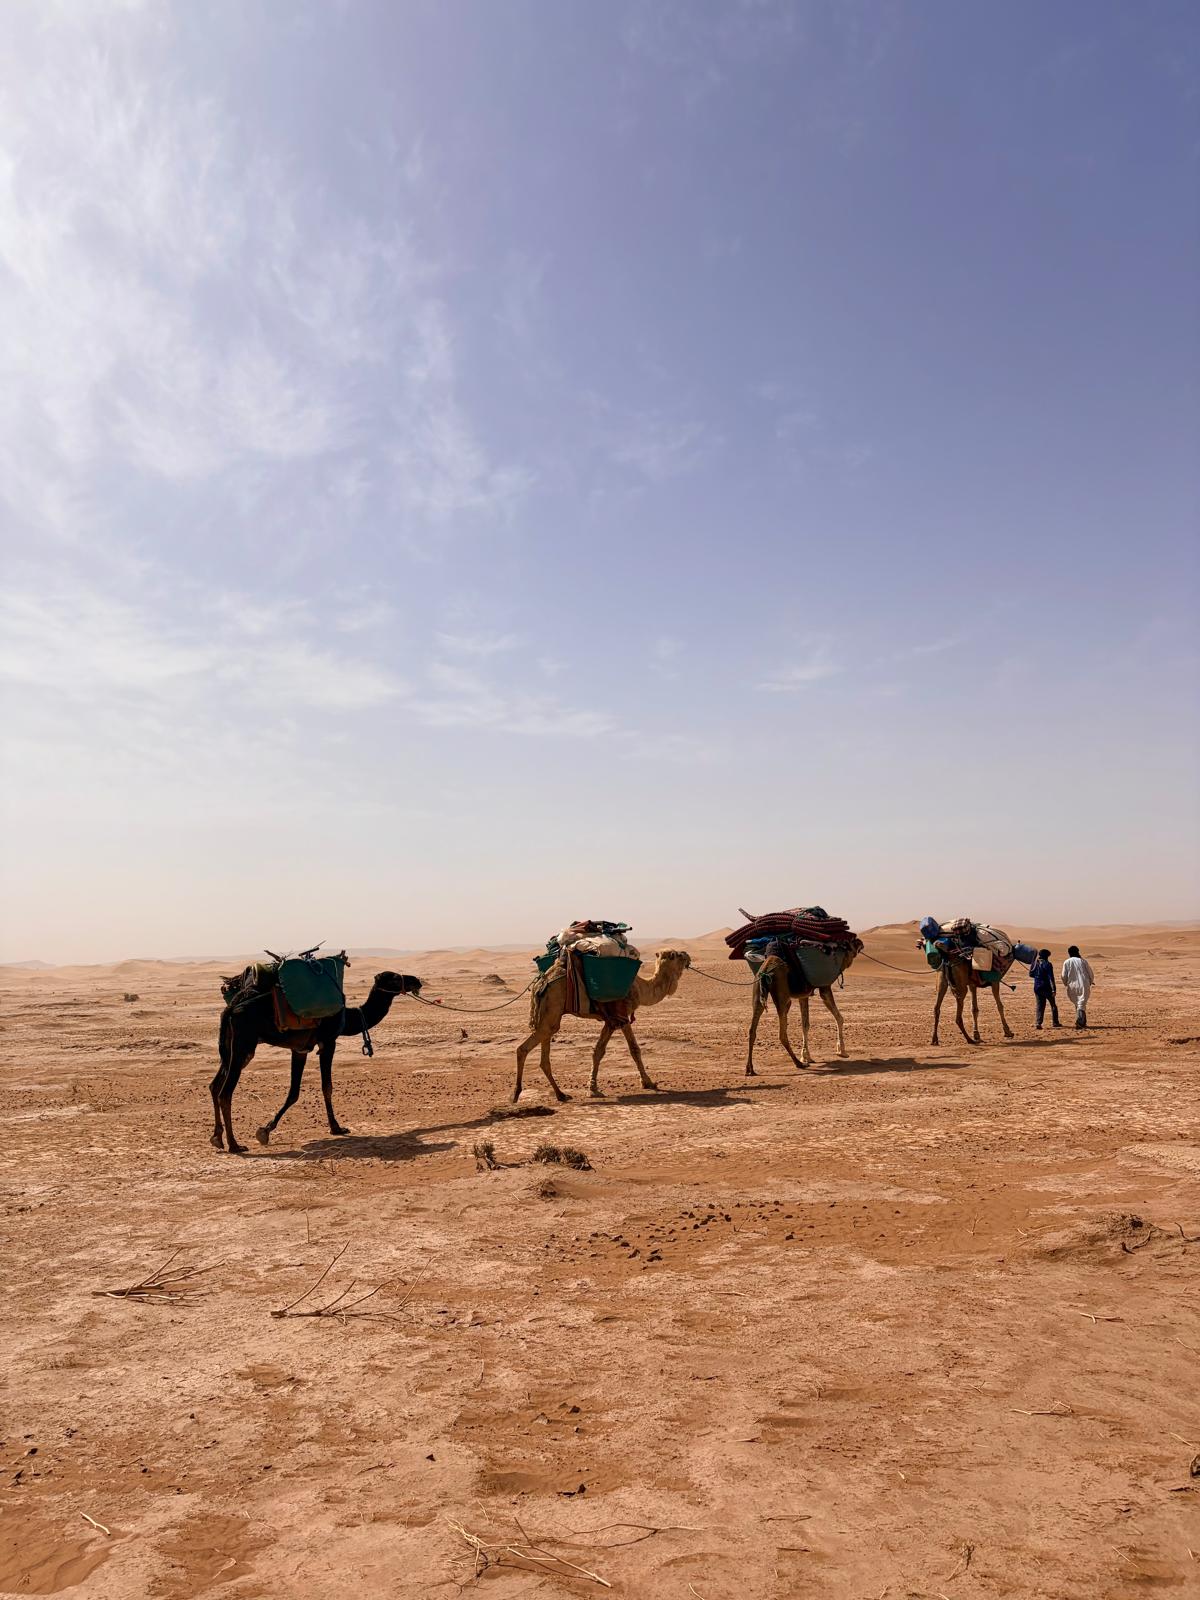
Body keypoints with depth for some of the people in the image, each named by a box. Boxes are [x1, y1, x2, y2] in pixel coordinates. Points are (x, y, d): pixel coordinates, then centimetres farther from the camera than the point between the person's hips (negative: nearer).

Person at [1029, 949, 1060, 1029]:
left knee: (1040, 1006, 6)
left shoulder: (1035, 964, 3)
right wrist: (1053, 989, -17)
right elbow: (1051, 977, -16)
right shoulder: (1047, 964, -12)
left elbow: (1031, 974, 12)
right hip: (1047, 987, -4)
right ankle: (1055, 1022, 21)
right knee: (1053, 1005, 14)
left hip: (1037, 988, 4)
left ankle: (1038, 1023, -7)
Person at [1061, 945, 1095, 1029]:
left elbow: (1064, 976, -1)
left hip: (1072, 986, 1)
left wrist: (1066, 984, 19)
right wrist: (1091, 982, 26)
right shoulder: (1082, 961, -1)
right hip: (1084, 985, -1)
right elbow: (1091, 973, 6)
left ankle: (1082, 1022, 22)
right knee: (1081, 1004, -5)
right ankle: (1080, 1020, -25)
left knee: (1077, 1004, 17)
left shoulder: (1066, 962, 0)